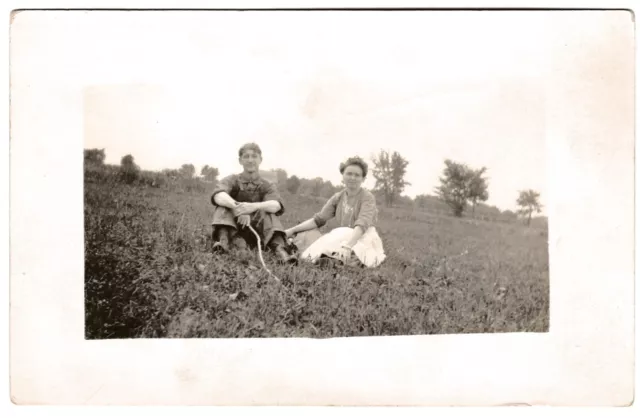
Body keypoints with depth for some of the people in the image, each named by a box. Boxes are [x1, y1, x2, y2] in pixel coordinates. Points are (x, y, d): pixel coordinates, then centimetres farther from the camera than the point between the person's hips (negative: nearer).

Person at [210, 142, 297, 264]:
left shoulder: (267, 186, 4)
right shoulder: (232, 180, 3)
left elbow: (276, 205, -20)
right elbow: (218, 196, -23)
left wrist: (254, 206, -41)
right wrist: (237, 207, -43)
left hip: (257, 234, 0)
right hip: (234, 231, 0)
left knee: (267, 212, -25)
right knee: (222, 207, -21)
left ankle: (278, 248, -42)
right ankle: (223, 239, -44)